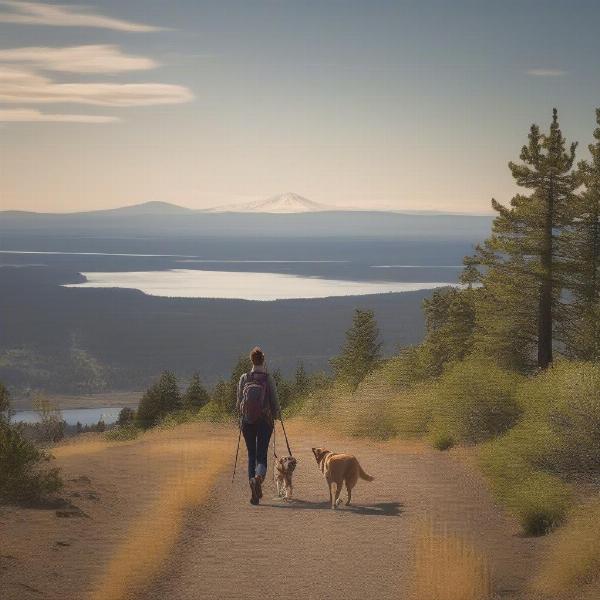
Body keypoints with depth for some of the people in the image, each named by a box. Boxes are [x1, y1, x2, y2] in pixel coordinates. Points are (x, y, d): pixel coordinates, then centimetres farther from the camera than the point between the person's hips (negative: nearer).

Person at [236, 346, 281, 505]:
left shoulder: (244, 378, -1)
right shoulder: (268, 378, -6)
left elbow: (239, 401, 3)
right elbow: (274, 400, -3)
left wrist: (241, 415, 22)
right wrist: (277, 414, 17)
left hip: (247, 421, 1)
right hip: (265, 420, -1)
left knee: (251, 455, 12)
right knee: (262, 455, 2)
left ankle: (252, 479, -1)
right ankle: (259, 476, -27)